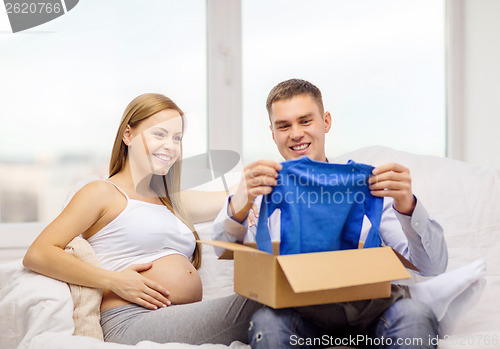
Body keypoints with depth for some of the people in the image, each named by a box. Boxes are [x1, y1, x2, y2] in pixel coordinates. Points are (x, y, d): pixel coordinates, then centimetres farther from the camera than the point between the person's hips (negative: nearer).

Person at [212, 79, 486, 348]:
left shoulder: (366, 183, 5)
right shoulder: (263, 190, 6)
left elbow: (432, 268, -2)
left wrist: (407, 206, -20)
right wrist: (239, 207, -32)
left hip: (370, 311, -1)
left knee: (414, 316, -32)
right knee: (266, 323, -30)